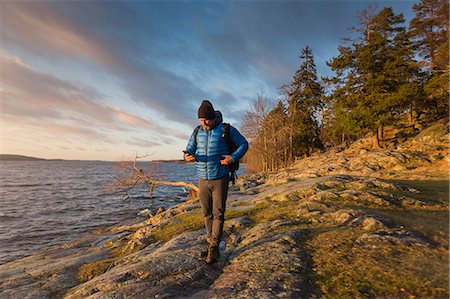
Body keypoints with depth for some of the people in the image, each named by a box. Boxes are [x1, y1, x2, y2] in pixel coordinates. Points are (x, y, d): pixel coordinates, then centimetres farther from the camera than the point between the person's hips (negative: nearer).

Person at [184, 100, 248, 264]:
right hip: (203, 179, 5)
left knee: (218, 213, 0)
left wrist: (233, 158, -16)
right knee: (207, 214, 11)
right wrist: (188, 156, -16)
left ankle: (214, 247, 12)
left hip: (220, 179, -4)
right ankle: (212, 244, 26)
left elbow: (243, 144, 1)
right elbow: (189, 149, 9)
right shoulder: (197, 132, 6)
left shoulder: (226, 129, -6)